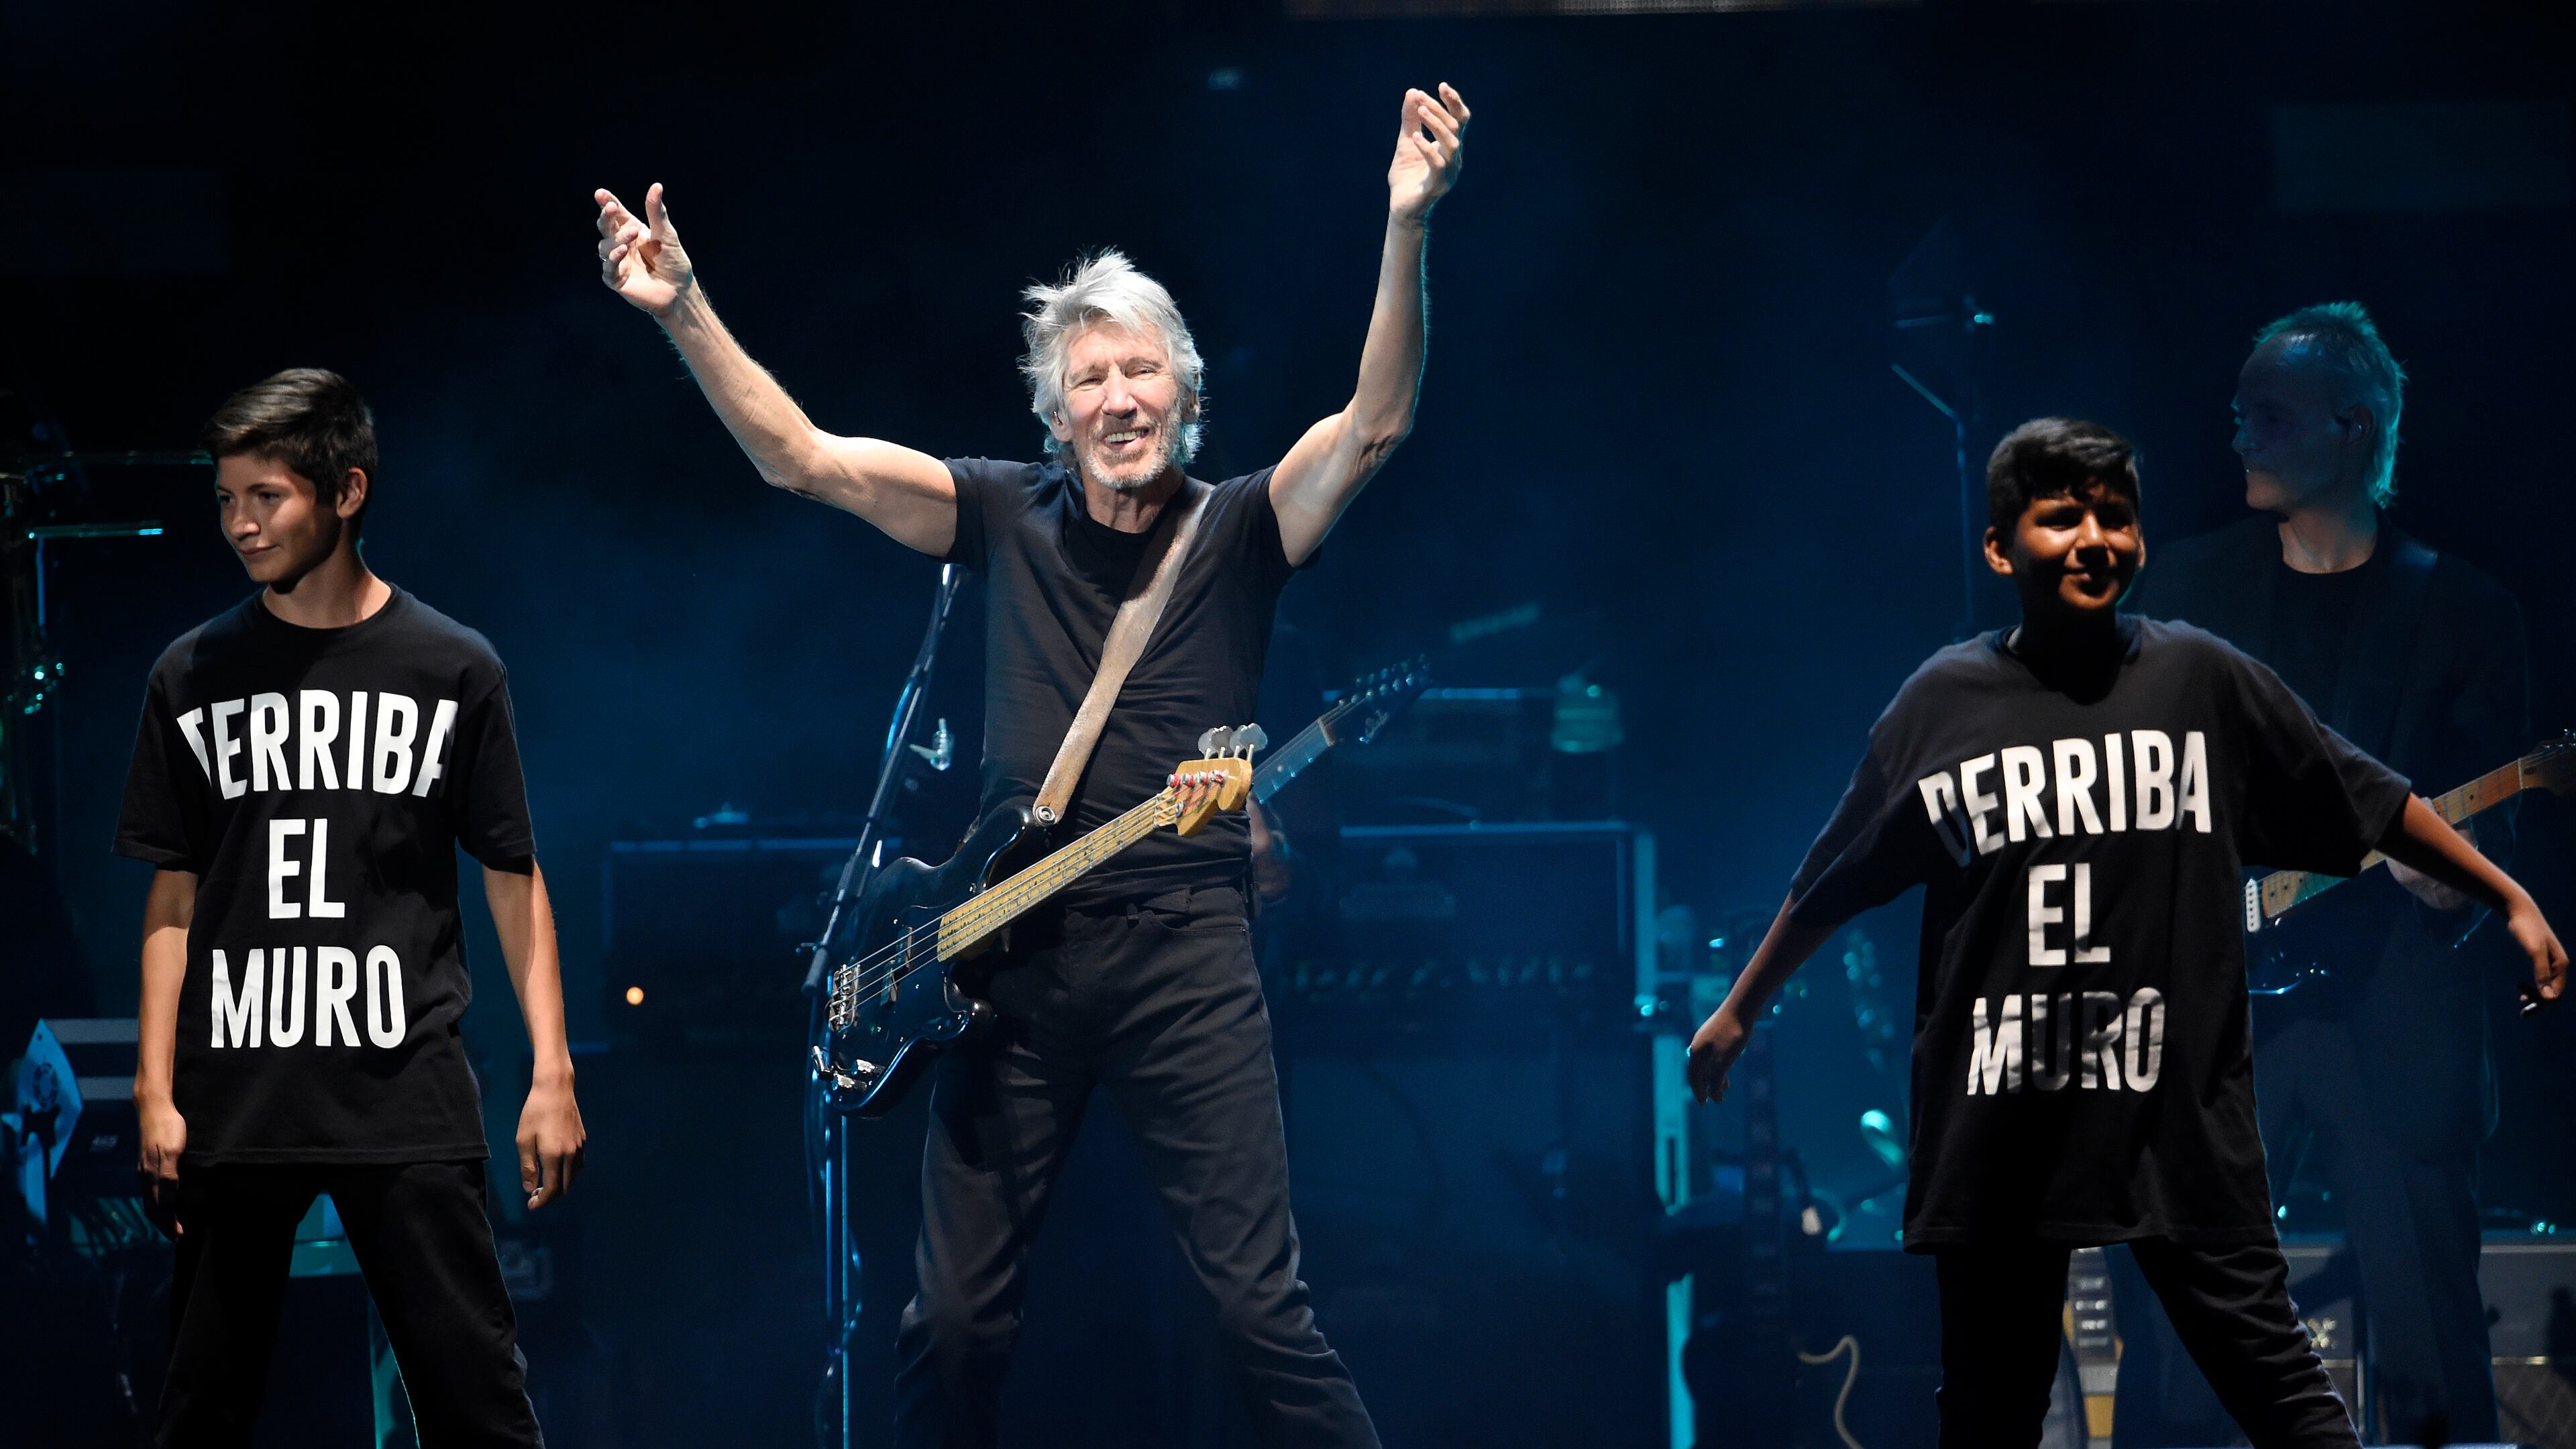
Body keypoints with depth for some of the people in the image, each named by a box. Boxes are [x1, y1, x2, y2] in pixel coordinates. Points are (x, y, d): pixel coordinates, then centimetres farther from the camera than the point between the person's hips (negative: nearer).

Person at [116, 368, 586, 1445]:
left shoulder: (453, 669, 3)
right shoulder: (194, 676, 8)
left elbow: (512, 877, 6)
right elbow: (174, 893, 10)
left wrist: (552, 1074, 0)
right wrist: (155, 1093, 4)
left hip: (408, 1101, -2)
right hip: (235, 1103, 2)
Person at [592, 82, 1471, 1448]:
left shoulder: (1240, 530, 2)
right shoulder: (1009, 518, 8)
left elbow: (1375, 423, -13)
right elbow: (795, 454, 4)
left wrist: (1406, 227, -26)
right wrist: (683, 311, -7)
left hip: (1184, 948, -3)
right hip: (1015, 949, 3)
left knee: (1260, 1305, -7)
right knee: (955, 1316, 5)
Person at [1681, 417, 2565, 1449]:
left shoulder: (2200, 680, 2)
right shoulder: (1941, 703, 3)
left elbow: (2371, 804, 9)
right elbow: (1831, 885, 15)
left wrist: (2510, 899, 8)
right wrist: (1738, 1012, 22)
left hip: (2179, 1119, -1)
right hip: (2000, 1127, 1)